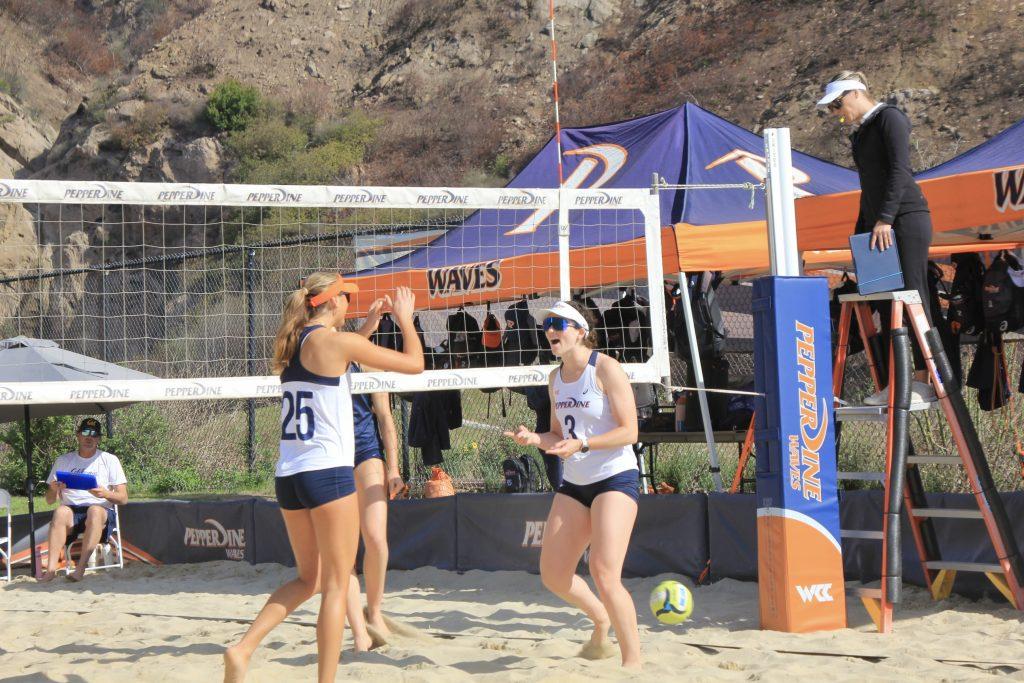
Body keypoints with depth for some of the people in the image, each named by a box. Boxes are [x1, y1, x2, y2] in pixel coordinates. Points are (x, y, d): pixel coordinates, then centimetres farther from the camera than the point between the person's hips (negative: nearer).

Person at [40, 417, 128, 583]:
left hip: (102, 511, -1)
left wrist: (105, 494, -18)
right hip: (71, 511, 1)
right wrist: (54, 490, -11)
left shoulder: (109, 460, 11)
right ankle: (51, 568, -44)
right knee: (61, 511, -34)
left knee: (95, 510, -37)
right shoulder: (63, 461, 17)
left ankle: (80, 568, -46)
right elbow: (50, 500, 13)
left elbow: (123, 498, 3)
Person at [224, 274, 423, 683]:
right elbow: (414, 363, -3)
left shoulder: (292, 344, 12)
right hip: (328, 472, -8)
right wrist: (405, 319, 13)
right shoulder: (337, 342, -9)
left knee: (308, 578, 18)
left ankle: (243, 648, 4)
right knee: (336, 584, 0)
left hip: (288, 475, 8)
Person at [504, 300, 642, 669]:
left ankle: (633, 660, -6)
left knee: (604, 574, -19)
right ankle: (602, 621, 36)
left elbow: (629, 431, -15)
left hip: (615, 478, -8)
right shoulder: (556, 378, 11)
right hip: (574, 484, 8)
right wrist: (533, 438, -4)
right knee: (553, 576, 8)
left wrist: (582, 444, -28)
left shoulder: (605, 369, -11)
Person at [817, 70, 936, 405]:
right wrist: (861, 231, 21)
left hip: (906, 218, -9)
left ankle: (924, 380, -10)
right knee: (886, 304, 3)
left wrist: (885, 219, -22)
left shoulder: (890, 117, -5)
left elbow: (899, 170, -15)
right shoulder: (860, 134, 21)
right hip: (879, 225, 9)